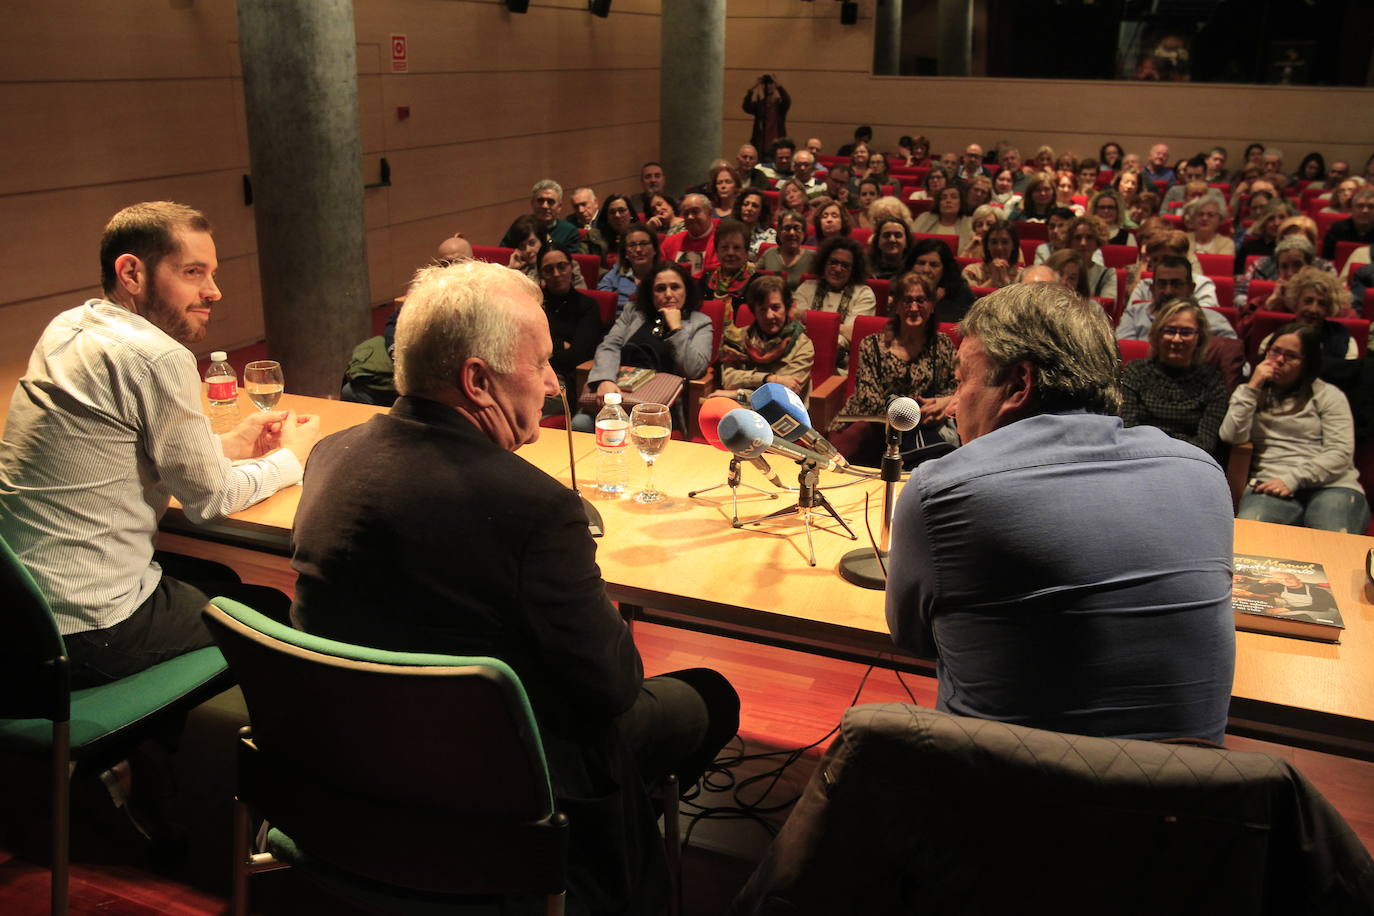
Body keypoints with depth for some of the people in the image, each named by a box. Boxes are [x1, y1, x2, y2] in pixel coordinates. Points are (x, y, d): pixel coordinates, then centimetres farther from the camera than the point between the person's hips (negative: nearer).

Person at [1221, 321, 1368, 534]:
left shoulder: (1328, 395, 15)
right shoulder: (1254, 394, 22)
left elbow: (1340, 453, 2)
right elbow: (1232, 437, 3)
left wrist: (1293, 480, -11)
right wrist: (1251, 388, 1)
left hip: (1330, 486, 0)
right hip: (1271, 485, 0)